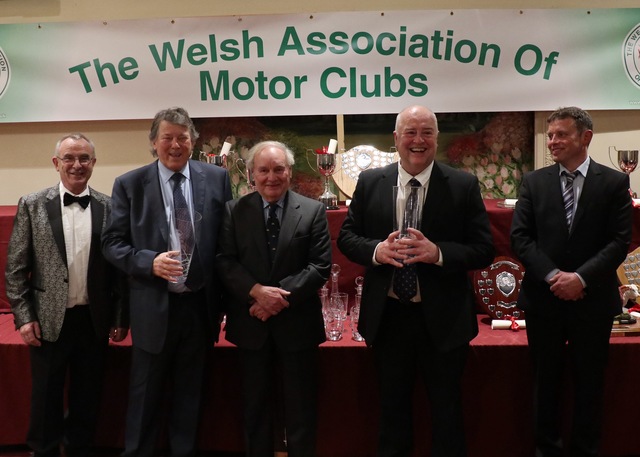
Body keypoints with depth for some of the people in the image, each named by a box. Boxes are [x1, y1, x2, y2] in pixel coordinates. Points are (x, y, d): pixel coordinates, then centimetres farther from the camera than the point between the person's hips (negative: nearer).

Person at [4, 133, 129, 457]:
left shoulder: (109, 208, 1)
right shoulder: (32, 205, -2)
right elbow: (15, 267, -1)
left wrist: (121, 318, 2)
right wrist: (24, 317, -6)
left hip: (94, 321, 1)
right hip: (48, 321, -1)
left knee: (87, 398, 12)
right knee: (46, 399, 10)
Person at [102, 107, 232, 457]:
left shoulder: (217, 178, 0)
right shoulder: (129, 185, -4)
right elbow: (111, 243, -3)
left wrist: (225, 295, 0)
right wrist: (150, 261, -21)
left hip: (200, 304, 2)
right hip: (154, 306, -1)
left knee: (190, 393, 17)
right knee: (145, 395, 12)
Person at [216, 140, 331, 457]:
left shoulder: (313, 211, -1)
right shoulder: (234, 211, 2)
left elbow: (320, 266, -7)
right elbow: (225, 262, -4)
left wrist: (281, 295, -17)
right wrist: (257, 291, -20)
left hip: (297, 323, -1)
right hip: (251, 323, 1)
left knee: (300, 408, 9)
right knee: (255, 406, 14)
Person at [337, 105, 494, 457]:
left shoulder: (463, 185, -6)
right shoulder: (370, 182, 1)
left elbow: (484, 250, -7)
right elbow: (346, 237, 4)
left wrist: (438, 253, -24)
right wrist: (376, 250, -16)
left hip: (442, 319, -2)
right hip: (387, 317, 2)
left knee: (447, 409, 15)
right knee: (391, 407, 20)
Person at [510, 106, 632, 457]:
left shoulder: (614, 182, 0)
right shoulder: (533, 182, 4)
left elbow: (620, 241, -6)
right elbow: (520, 237, -2)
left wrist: (582, 277, -17)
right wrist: (553, 276, -15)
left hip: (593, 300, -1)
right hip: (544, 298, 1)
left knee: (589, 382, 9)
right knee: (546, 381, 12)